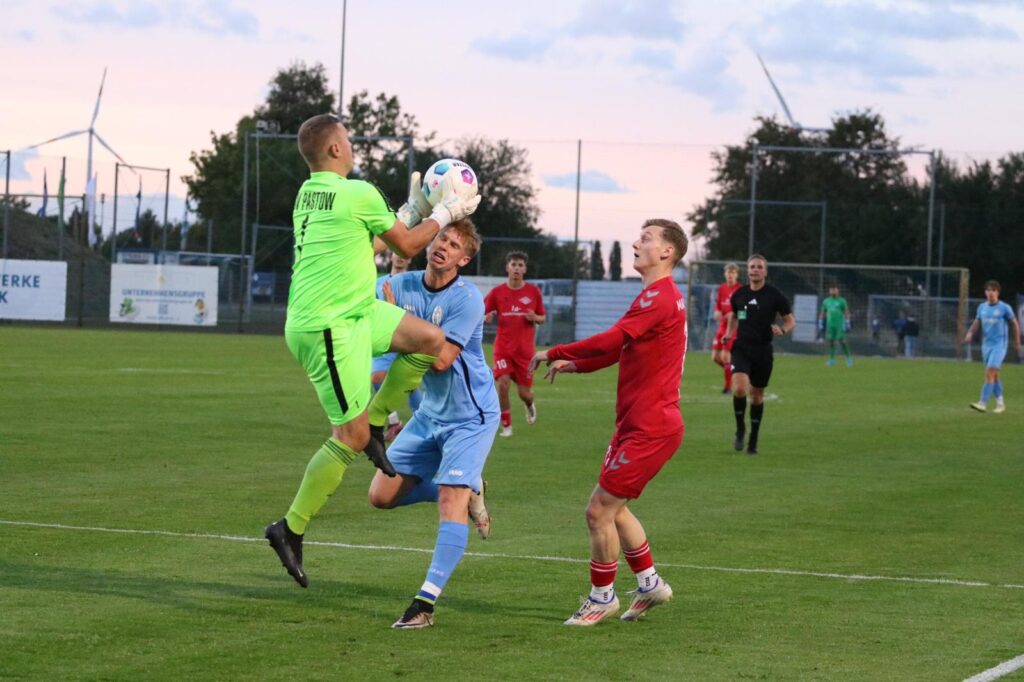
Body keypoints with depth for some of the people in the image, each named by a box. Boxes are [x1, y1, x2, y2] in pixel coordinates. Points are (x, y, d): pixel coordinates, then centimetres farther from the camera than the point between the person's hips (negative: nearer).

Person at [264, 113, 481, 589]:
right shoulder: (358, 194, -15)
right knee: (350, 438, -6)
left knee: (430, 340, 8)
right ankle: (290, 530, 1)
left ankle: (373, 422, 15)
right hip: (327, 328, -9)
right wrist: (445, 214, 13)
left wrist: (414, 210, 25)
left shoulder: (308, 195, 11)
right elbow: (407, 246, -1)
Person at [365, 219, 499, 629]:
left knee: (450, 501, -17)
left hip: (470, 416, -7)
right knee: (382, 495, 5)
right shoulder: (401, 287, -1)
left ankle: (426, 603, -16)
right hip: (430, 414, 7)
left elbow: (441, 359, -25)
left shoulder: (467, 300, -19)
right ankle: (468, 493, 24)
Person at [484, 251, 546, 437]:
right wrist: (487, 318, -17)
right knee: (503, 383, -18)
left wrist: (535, 318, -13)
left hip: (525, 349, 0)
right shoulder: (497, 292, 0)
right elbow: (483, 315, 6)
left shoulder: (533, 292, 1)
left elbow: (542, 318, 10)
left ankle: (530, 405, 41)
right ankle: (506, 425, 0)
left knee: (524, 392, 2)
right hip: (503, 347, 0)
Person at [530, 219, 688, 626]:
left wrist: (553, 353, -18)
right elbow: (622, 349, 22)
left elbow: (613, 340, -27)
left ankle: (602, 597, 7)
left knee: (599, 511, -6)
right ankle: (650, 584, 28)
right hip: (637, 424, 10)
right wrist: (574, 364, 10)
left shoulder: (659, 298, -18)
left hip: (650, 428, -10)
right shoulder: (659, 297, 17)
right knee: (613, 508, 17)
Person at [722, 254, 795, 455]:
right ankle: (740, 429, 2)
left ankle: (753, 440, 24)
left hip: (763, 351, -1)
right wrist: (729, 332, 6)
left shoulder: (774, 295, -5)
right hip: (741, 348, 1)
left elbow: (790, 321, 1)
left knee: (757, 395, 9)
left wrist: (783, 330, -21)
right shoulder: (739, 294, 3)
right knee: (739, 389, -21)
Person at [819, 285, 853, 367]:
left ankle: (849, 357, 0)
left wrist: (847, 323, -6)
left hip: (840, 325, -3)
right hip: (830, 325, 3)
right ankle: (832, 359, 8)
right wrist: (820, 324, 10)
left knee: (842, 341, -9)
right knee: (831, 341, 1)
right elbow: (822, 313, 16)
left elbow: (846, 312, 0)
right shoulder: (826, 301, 11)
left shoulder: (842, 301, 2)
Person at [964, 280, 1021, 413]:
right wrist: (970, 333, -12)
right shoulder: (982, 307, 8)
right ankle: (1000, 403, 24)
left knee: (989, 373, -17)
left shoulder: (1005, 308, -6)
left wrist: (1017, 343, 7)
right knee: (994, 375, 12)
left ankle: (983, 403, -22)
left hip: (999, 345, -6)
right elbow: (976, 323, 9)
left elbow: (1015, 325, 3)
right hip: (986, 345, 6)